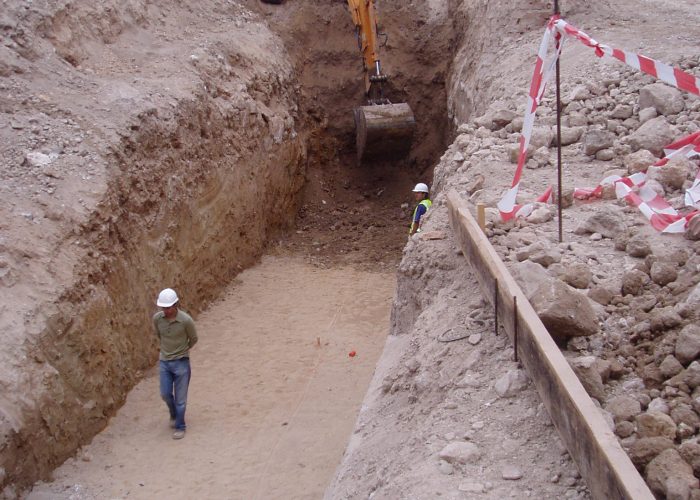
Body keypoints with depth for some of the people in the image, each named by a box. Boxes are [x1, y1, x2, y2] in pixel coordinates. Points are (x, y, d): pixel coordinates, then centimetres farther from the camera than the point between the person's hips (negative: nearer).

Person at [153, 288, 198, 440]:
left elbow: (193, 339, -3)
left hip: (181, 363, -4)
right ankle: (174, 414, 41)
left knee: (180, 397, 4)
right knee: (165, 394, 12)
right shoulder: (157, 318, -10)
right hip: (164, 362, 4)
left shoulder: (185, 320, -22)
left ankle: (180, 427, 19)